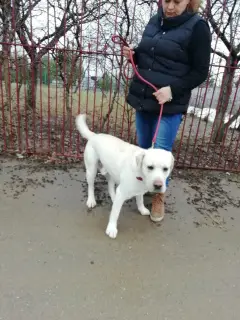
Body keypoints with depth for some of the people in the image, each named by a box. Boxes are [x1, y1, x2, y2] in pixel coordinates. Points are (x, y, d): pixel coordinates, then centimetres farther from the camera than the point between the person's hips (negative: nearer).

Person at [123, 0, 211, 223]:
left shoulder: (197, 27, -6)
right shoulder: (155, 21, 9)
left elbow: (200, 72, -8)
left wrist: (173, 89, -22)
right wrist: (133, 54, -2)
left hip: (170, 104, -5)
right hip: (142, 98, 6)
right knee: (143, 147, 14)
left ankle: (159, 196, 20)